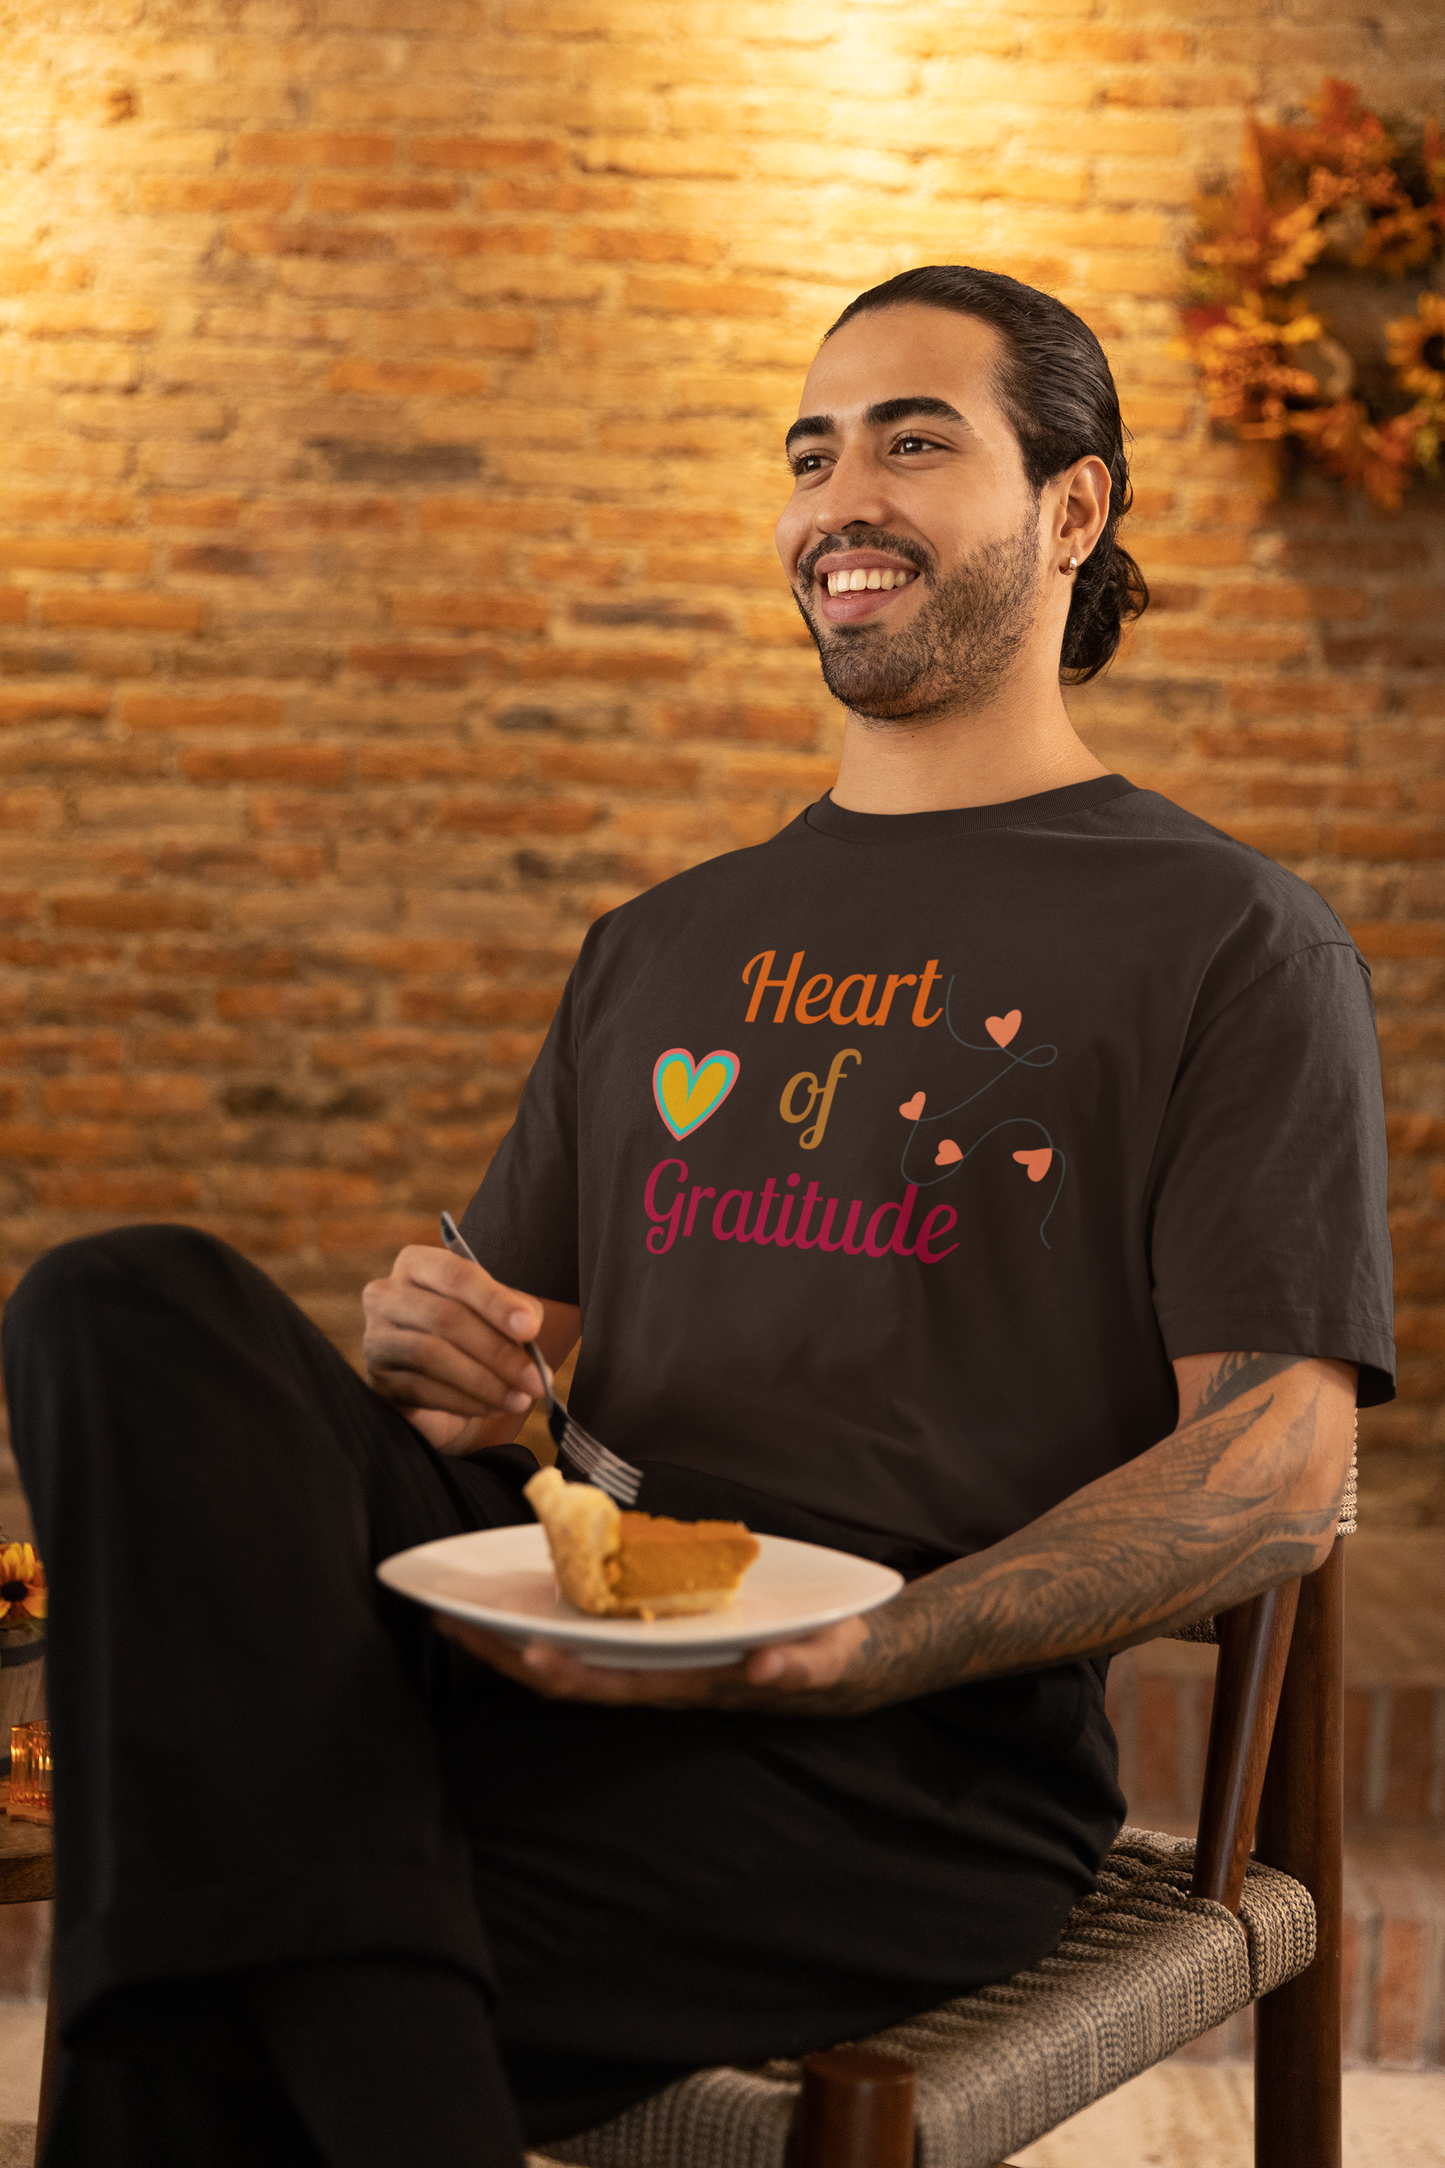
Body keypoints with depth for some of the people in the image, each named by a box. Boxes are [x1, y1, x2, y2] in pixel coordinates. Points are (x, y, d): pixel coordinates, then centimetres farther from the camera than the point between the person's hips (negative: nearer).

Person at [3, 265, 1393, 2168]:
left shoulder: (1232, 941, 4)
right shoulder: (661, 951, 24)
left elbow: (1278, 1475, -6)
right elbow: (511, 1330, 26)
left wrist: (848, 1652, -20)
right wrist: (438, 1353, -2)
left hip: (919, 1760, -6)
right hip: (559, 1647, 6)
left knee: (189, 1998, -29)